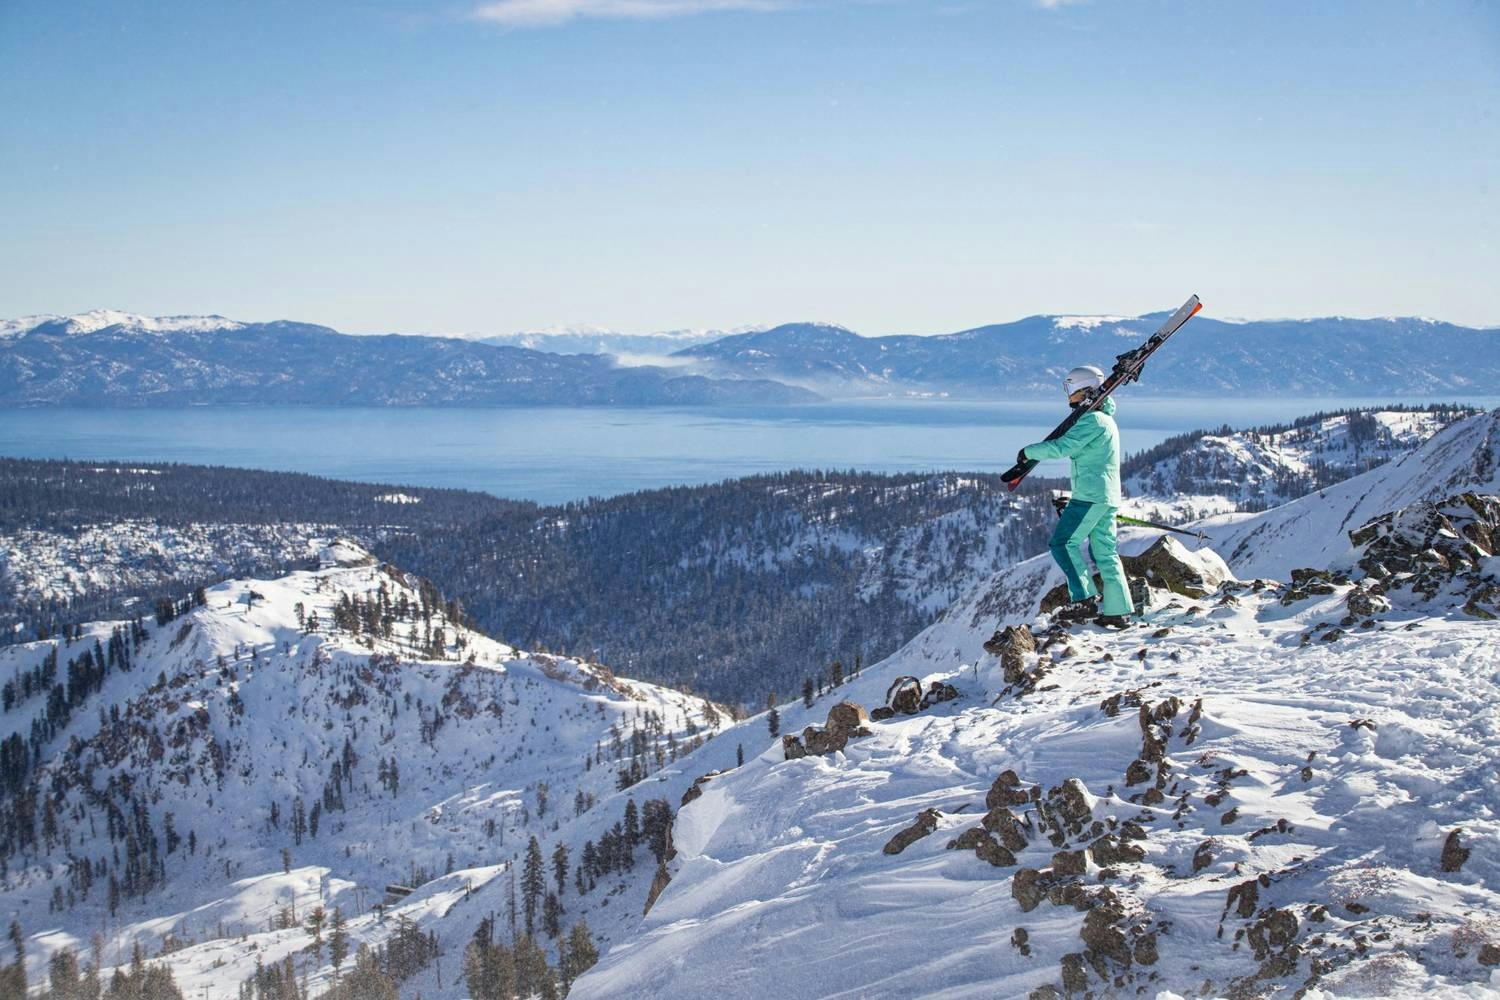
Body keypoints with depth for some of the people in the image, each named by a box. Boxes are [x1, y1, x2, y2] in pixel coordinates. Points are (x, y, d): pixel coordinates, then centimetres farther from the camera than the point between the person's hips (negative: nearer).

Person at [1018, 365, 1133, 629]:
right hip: (1108, 498, 10)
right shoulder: (1106, 420, 22)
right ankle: (1117, 612, 9)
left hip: (1091, 495, -10)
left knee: (1063, 543, -9)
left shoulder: (1092, 420, -12)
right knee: (1104, 552, 10)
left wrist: (1029, 452, -5)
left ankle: (1085, 600, -15)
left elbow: (1062, 447, -20)